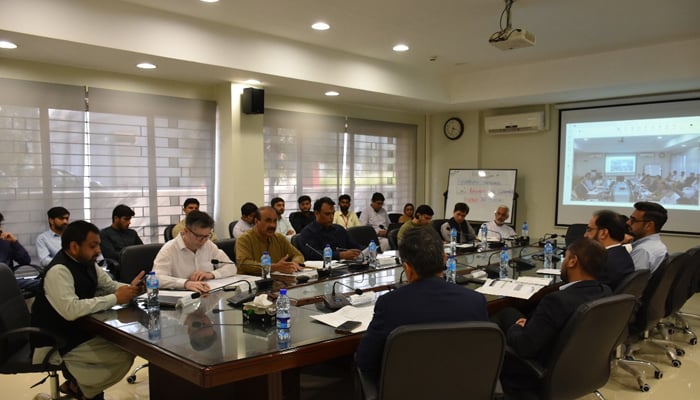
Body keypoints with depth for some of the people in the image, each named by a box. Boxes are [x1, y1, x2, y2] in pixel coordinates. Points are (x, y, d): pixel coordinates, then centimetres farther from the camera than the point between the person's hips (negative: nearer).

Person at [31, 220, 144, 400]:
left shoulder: (87, 263, 1)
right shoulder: (59, 270, -25)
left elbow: (110, 285, 14)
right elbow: (70, 310, -37)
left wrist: (130, 289, -9)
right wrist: (115, 299, -30)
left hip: (77, 331, 9)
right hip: (55, 345, -9)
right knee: (123, 355, -15)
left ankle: (78, 382, 17)